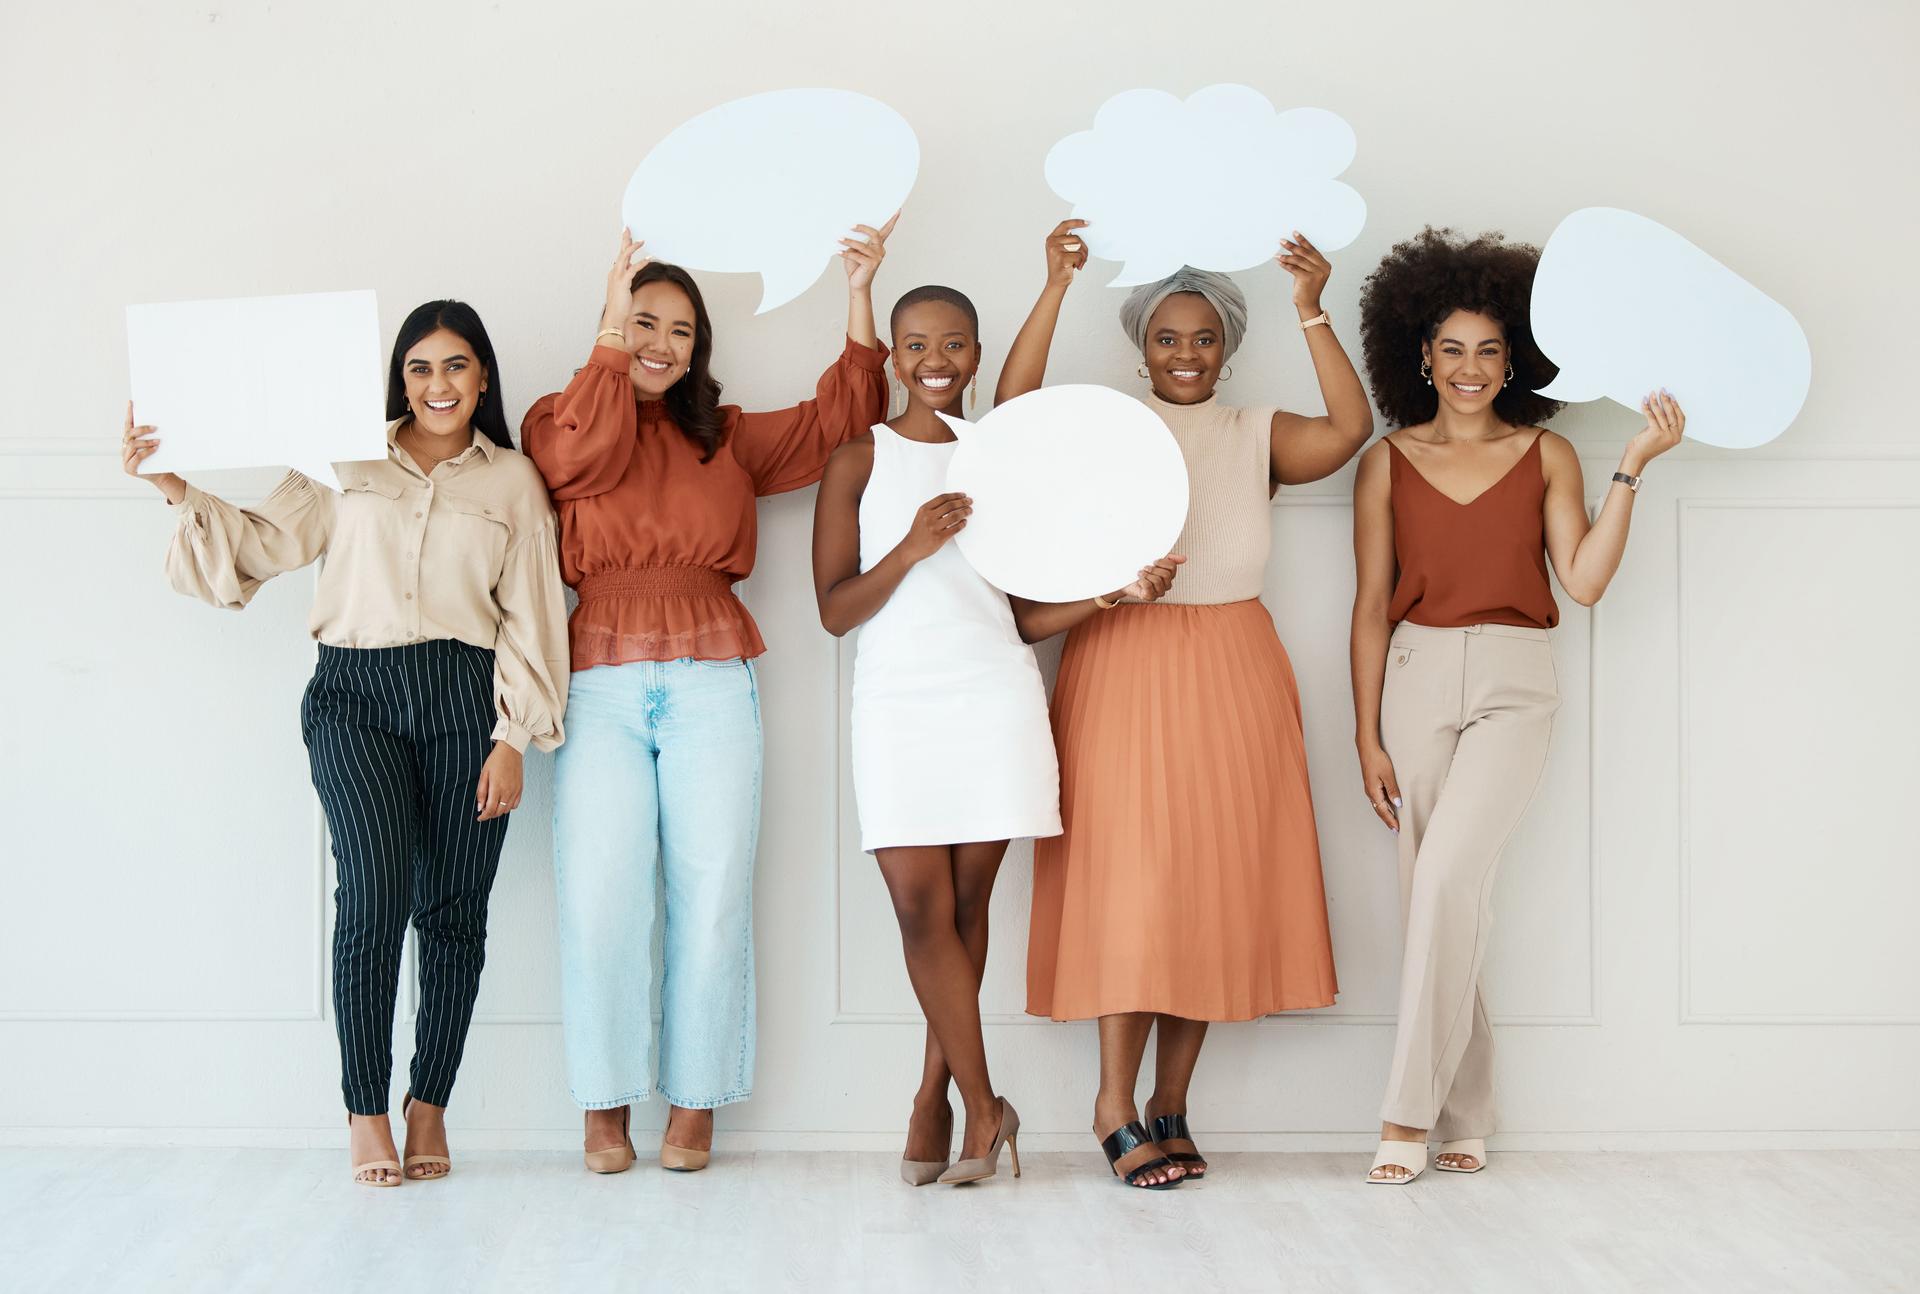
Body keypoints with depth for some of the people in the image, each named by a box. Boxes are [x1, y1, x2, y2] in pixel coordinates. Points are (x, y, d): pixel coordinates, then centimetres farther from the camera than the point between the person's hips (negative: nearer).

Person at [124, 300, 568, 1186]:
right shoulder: (350, 461, 12)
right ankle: (366, 1108, -7)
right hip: (355, 693, -1)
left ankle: (429, 1105, 14)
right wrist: (176, 490, -4)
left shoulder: (514, 482, 12)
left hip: (464, 699, 1)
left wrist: (513, 739, 1)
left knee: (454, 906, 0)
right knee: (376, 888, -16)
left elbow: (530, 615, 8)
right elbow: (263, 540, 10)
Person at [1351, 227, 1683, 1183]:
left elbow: (1584, 580, -5)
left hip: (1514, 684, -2)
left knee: (1446, 874, -20)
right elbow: (1371, 608, 6)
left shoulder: (1546, 455, 7)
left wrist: (1632, 468, -10)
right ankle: (1466, 1117, 14)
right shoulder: (1389, 462, 8)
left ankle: (1410, 1112, -14)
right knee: (1445, 897, 2)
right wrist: (1367, 737, 1)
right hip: (1416, 681, 2)